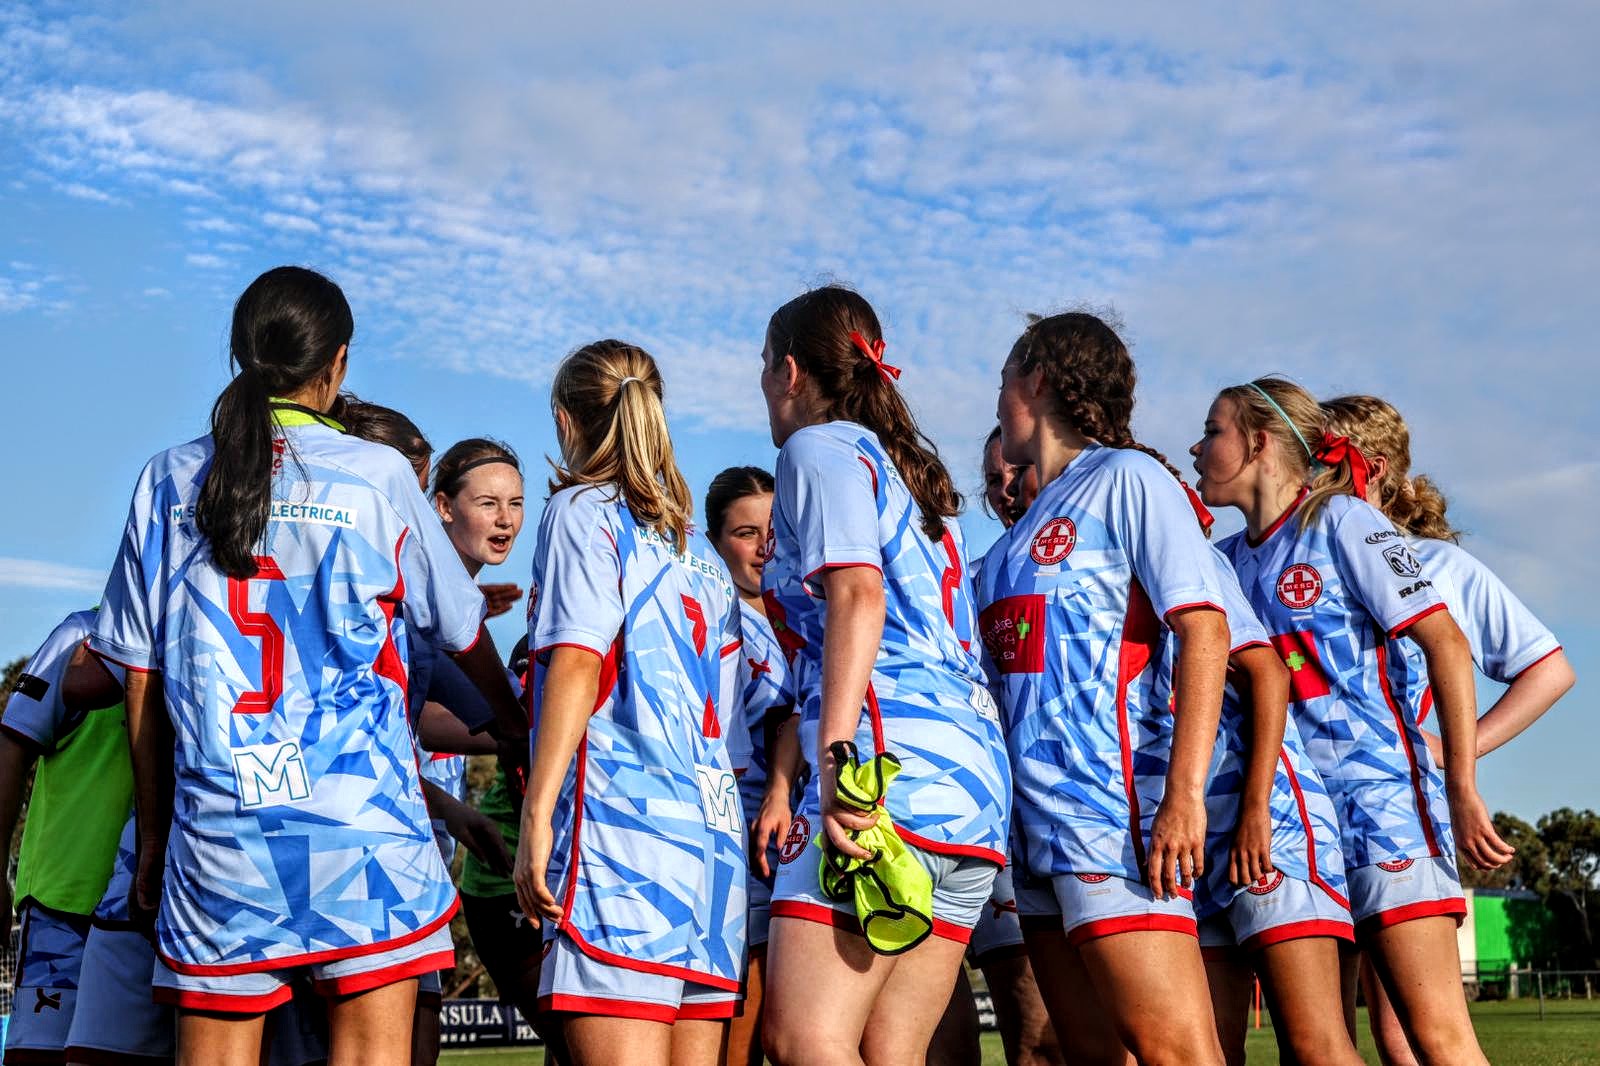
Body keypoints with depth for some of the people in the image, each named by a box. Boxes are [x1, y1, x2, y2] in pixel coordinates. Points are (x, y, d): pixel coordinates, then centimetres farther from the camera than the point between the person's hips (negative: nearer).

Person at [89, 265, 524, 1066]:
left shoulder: (168, 482, 8)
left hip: (218, 817, 2)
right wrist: (519, 724, 32)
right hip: (361, 816, -2)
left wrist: (152, 836, 16)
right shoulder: (379, 476, 2)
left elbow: (142, 684, 8)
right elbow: (465, 637, 13)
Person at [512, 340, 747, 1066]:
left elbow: (578, 660, -10)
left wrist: (536, 812, -12)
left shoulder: (583, 509, 4)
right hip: (714, 833, 8)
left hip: (622, 820, -8)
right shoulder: (699, 550, 26)